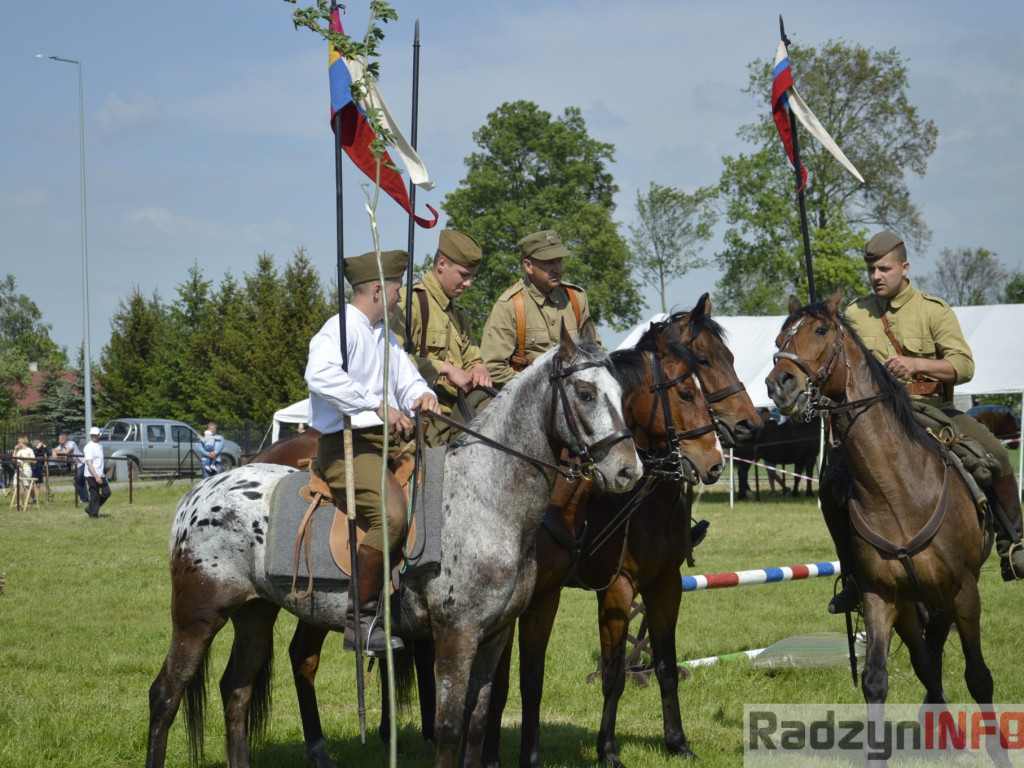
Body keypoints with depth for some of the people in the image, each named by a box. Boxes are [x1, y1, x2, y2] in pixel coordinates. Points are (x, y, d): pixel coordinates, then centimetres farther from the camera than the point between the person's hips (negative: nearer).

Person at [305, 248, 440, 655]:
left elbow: (407, 378, 26)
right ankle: (359, 620, -26)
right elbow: (321, 375, -27)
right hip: (347, 446, -10)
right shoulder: (340, 330, -8)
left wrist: (421, 396, 0)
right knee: (392, 512, -31)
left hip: (390, 443, 10)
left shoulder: (386, 338, 24)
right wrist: (378, 406, -26)